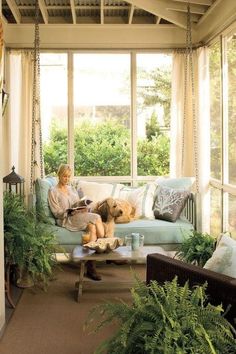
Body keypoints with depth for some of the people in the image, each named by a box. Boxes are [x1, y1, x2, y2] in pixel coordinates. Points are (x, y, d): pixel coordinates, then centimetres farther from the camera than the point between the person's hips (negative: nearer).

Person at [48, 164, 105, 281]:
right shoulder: (53, 191, 4)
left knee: (92, 226, -30)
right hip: (66, 220, -6)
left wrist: (83, 208, -7)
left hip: (79, 217, 6)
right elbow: (57, 213, -4)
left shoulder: (71, 189, 23)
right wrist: (71, 212, -20)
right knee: (96, 218, -28)